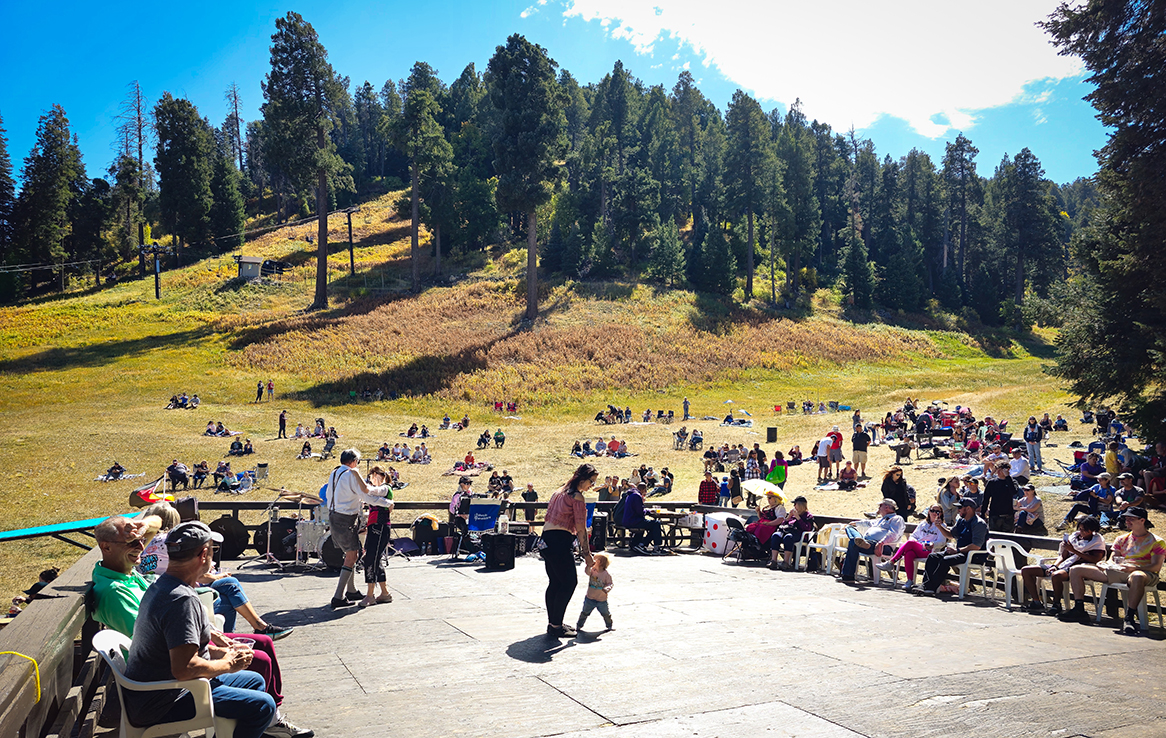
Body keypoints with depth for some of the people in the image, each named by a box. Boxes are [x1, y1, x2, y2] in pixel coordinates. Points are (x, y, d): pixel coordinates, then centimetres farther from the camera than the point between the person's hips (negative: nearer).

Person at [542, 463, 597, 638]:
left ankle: (553, 623, 20)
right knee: (569, 582, -2)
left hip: (546, 538, 9)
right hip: (560, 541, -9)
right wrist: (587, 554, -8)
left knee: (555, 582, 14)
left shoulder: (560, 492, 18)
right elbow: (581, 529, -12)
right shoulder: (577, 497, -9)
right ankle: (556, 625, -1)